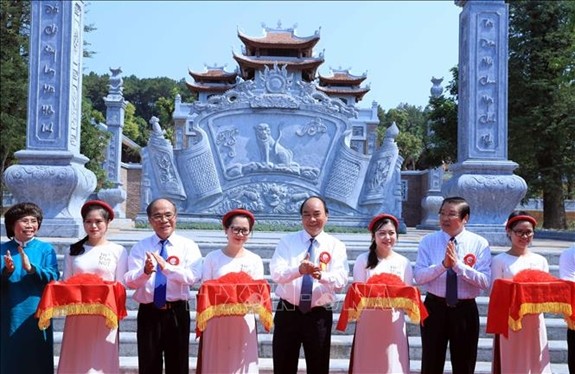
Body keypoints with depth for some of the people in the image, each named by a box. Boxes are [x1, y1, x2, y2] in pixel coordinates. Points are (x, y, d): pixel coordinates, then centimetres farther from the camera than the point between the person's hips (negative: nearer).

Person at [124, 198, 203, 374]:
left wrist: (167, 267, -30)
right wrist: (145, 271, -28)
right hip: (148, 313, 1)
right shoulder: (140, 247, 5)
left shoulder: (188, 246, 1)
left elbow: (193, 276, -15)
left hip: (177, 312, -1)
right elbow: (129, 281, -7)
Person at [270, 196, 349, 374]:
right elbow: (276, 273, -13)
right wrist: (299, 270, -34)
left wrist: (321, 275, -35)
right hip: (288, 313, 0)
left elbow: (341, 280, -13)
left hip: (319, 315, 0)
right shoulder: (287, 241, 2)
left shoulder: (336, 245, 2)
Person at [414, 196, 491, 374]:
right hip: (435, 307, 0)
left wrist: (458, 265, -23)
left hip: (465, 310, 0)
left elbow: (485, 282, -13)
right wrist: (443, 264, -24)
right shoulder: (428, 241, -1)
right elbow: (419, 277, -11)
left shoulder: (479, 243, -3)